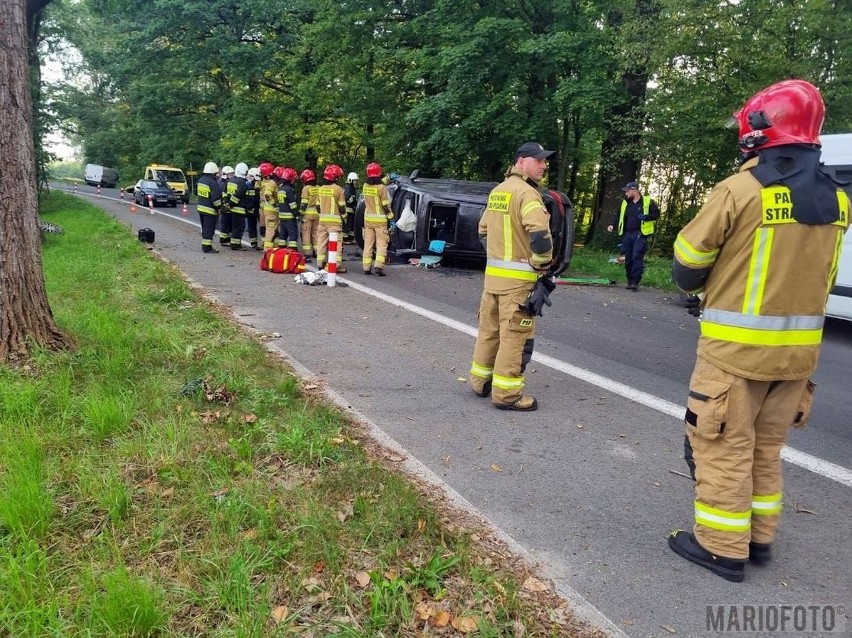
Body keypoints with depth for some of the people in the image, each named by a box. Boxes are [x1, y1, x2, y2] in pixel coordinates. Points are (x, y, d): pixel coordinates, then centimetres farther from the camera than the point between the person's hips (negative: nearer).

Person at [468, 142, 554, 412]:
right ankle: (506, 393, 4)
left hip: (492, 273, 9)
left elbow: (484, 229, 21)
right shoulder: (526, 192, -14)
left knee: (489, 329, 16)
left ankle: (481, 381, 27)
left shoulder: (498, 190, 14)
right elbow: (540, 233, -27)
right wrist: (542, 263, -13)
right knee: (515, 334, -2)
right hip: (518, 278, -9)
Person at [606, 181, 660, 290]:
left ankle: (635, 282, -12)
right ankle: (630, 281, 16)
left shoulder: (648, 202, 1)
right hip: (627, 234, 5)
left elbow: (656, 214, 2)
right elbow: (619, 216, 20)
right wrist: (613, 224, 3)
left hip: (640, 234, -5)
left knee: (637, 257, -13)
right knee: (628, 258, 6)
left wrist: (645, 217, -14)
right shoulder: (625, 203, 15)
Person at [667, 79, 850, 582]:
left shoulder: (741, 190, -15)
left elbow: (688, 263, -7)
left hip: (737, 346, -6)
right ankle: (759, 538, 31)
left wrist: (698, 286, 13)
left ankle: (723, 548, 15)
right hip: (798, 348, 7)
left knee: (723, 447, 6)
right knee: (765, 448, 20)